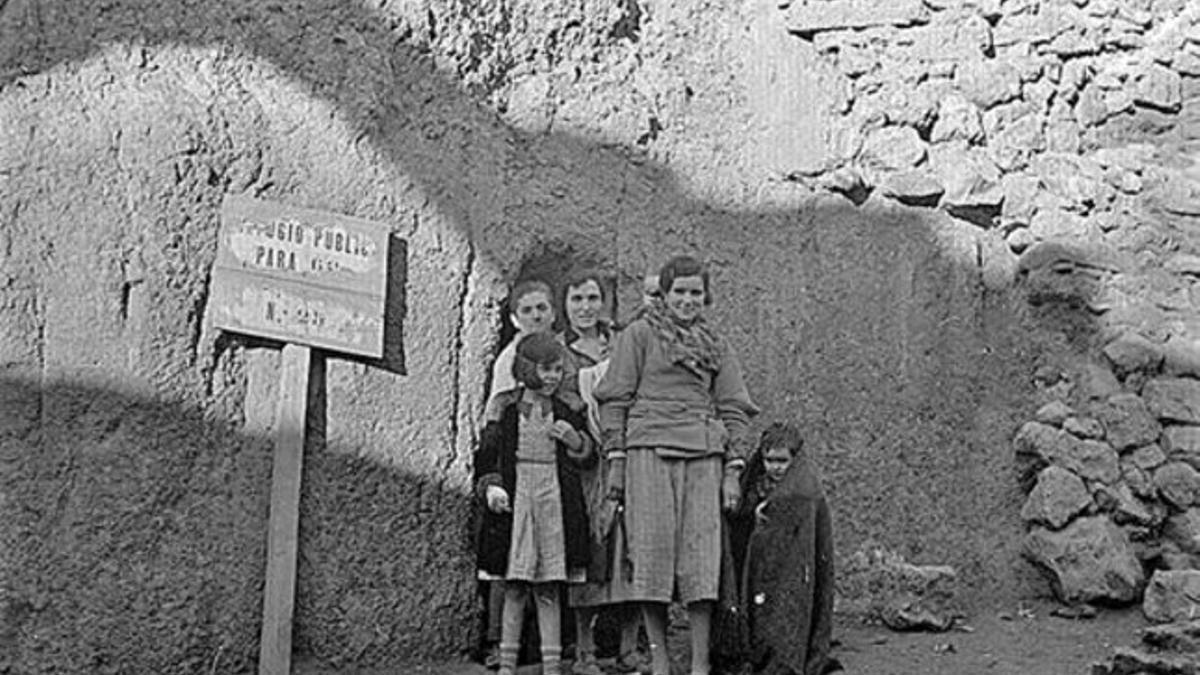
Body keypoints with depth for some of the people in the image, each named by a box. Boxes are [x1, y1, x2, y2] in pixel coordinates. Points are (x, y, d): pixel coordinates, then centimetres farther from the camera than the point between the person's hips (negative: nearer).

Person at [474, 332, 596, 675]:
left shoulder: (566, 412, 9)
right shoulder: (505, 408, 4)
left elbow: (589, 457, 14)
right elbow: (486, 454, 4)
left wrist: (575, 441, -6)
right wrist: (490, 486, -11)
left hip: (554, 505, 1)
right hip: (514, 504, -1)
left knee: (548, 591, 4)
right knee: (514, 589, 3)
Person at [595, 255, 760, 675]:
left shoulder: (715, 346, 19)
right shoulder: (639, 335, 8)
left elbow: (734, 409, 17)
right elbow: (615, 400, 4)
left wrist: (733, 471, 7)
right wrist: (616, 461, -4)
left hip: (703, 455, 3)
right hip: (650, 450, -2)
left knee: (701, 553, -5)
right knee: (653, 548, -4)